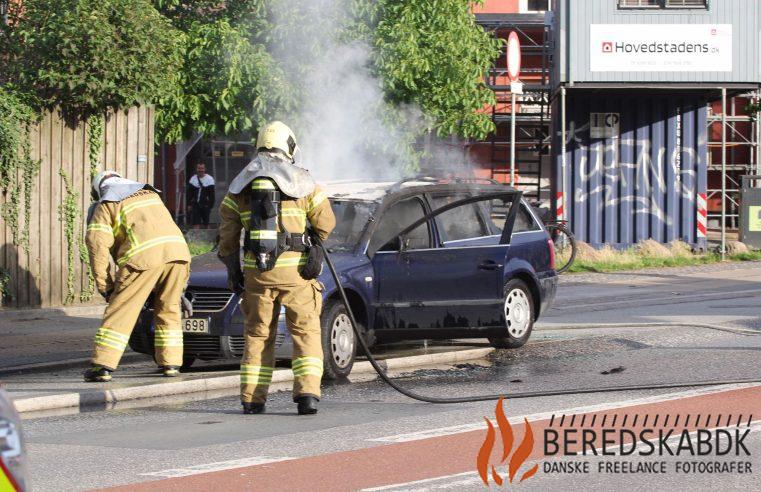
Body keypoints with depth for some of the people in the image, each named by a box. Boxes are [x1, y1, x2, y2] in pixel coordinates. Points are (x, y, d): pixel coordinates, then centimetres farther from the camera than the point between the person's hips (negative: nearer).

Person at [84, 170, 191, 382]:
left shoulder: (105, 207, 16)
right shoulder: (150, 193, 34)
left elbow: (97, 243, 3)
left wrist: (104, 285, 8)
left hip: (143, 256, -5)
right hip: (176, 250, 5)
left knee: (120, 311, 0)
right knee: (168, 311, 20)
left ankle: (102, 366, -5)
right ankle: (170, 363, 18)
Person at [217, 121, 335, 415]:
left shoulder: (240, 185, 9)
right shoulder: (301, 181, 1)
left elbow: (228, 233, 8)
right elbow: (325, 223, 6)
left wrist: (232, 268, 17)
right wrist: (315, 240, 27)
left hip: (255, 269, 3)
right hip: (294, 269, -3)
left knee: (258, 333, 12)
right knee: (306, 330, 3)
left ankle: (252, 399, 10)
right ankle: (307, 393, -11)